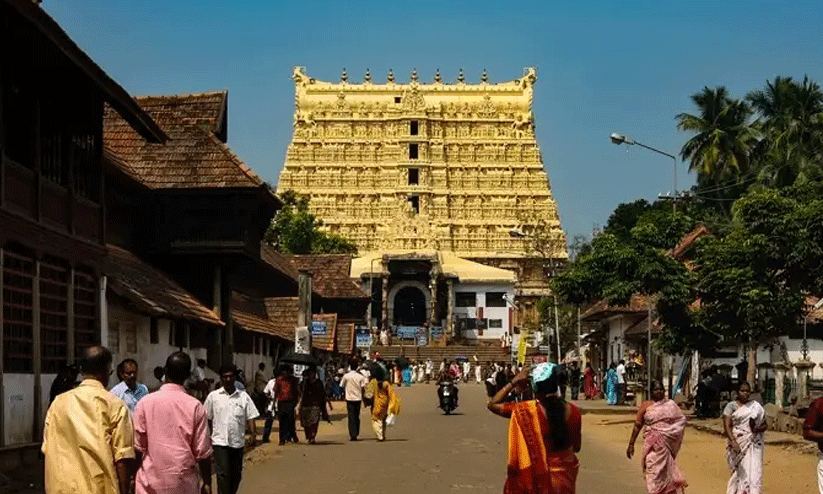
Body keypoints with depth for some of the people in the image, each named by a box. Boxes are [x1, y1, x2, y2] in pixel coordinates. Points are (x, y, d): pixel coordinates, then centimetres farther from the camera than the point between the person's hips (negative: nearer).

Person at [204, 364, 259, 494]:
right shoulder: (213, 396, 3)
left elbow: (250, 416, 5)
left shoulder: (243, 396, 6)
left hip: (238, 441, 3)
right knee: (223, 474, -12)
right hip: (220, 441, -3)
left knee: (236, 475, 11)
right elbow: (207, 418, 8)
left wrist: (253, 433, -10)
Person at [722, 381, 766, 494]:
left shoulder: (756, 406, 12)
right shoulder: (731, 406, 3)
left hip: (754, 445, 2)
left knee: (754, 471, -6)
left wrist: (759, 429, -8)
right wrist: (733, 441, -23)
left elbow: (764, 425, 16)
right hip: (738, 444, -2)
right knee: (739, 472, -4)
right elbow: (727, 426, -7)